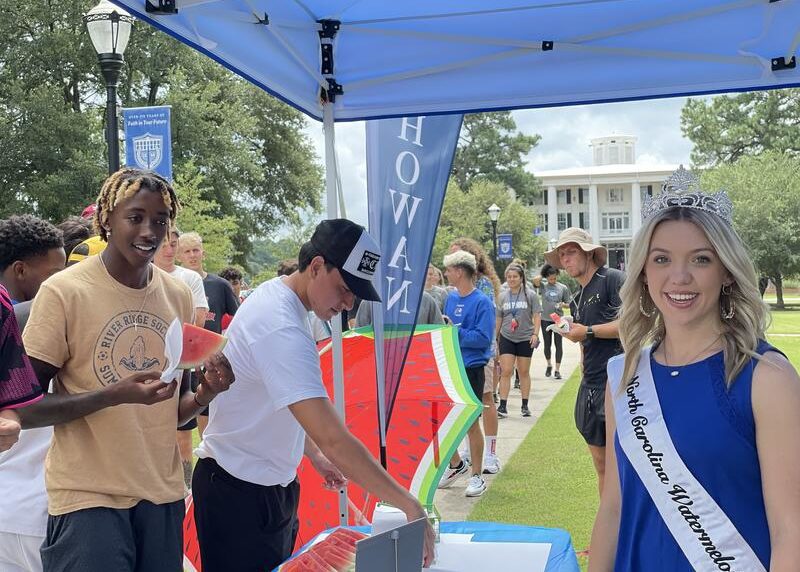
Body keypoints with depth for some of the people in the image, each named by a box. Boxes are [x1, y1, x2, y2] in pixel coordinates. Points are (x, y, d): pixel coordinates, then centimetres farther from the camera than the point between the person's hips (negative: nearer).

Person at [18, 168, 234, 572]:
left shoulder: (178, 296, 4)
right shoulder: (63, 291, -11)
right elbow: (24, 409, -10)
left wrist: (206, 392, -9)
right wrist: (114, 395, -24)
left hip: (163, 492, 5)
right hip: (88, 495, -4)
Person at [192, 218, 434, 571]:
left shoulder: (276, 296, 2)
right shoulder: (282, 330, -29)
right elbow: (333, 438, -35)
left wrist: (314, 455, 16)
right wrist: (408, 503, -31)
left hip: (271, 484, 10)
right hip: (239, 493, -9)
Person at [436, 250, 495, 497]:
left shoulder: (482, 302, -13)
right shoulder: (451, 298, 8)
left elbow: (483, 338, -20)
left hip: (471, 368, -6)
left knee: (470, 423, 4)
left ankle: (477, 476, 19)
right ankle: (455, 465, 33)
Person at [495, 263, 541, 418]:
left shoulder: (530, 295, -2)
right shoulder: (502, 296, 5)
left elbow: (537, 315, -3)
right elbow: (498, 318, 11)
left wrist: (535, 333, -13)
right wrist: (495, 337, 11)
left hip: (525, 339, -1)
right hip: (506, 338, 1)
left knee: (524, 372, 8)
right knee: (506, 372, -6)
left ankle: (525, 406, 18)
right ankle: (503, 407, -4)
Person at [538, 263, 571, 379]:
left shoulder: (563, 288, 1)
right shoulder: (543, 286, 1)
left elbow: (568, 304, 5)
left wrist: (563, 305, -14)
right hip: (545, 319, 1)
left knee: (558, 344, -1)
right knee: (547, 344, 9)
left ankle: (557, 369, 5)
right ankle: (549, 365, 31)